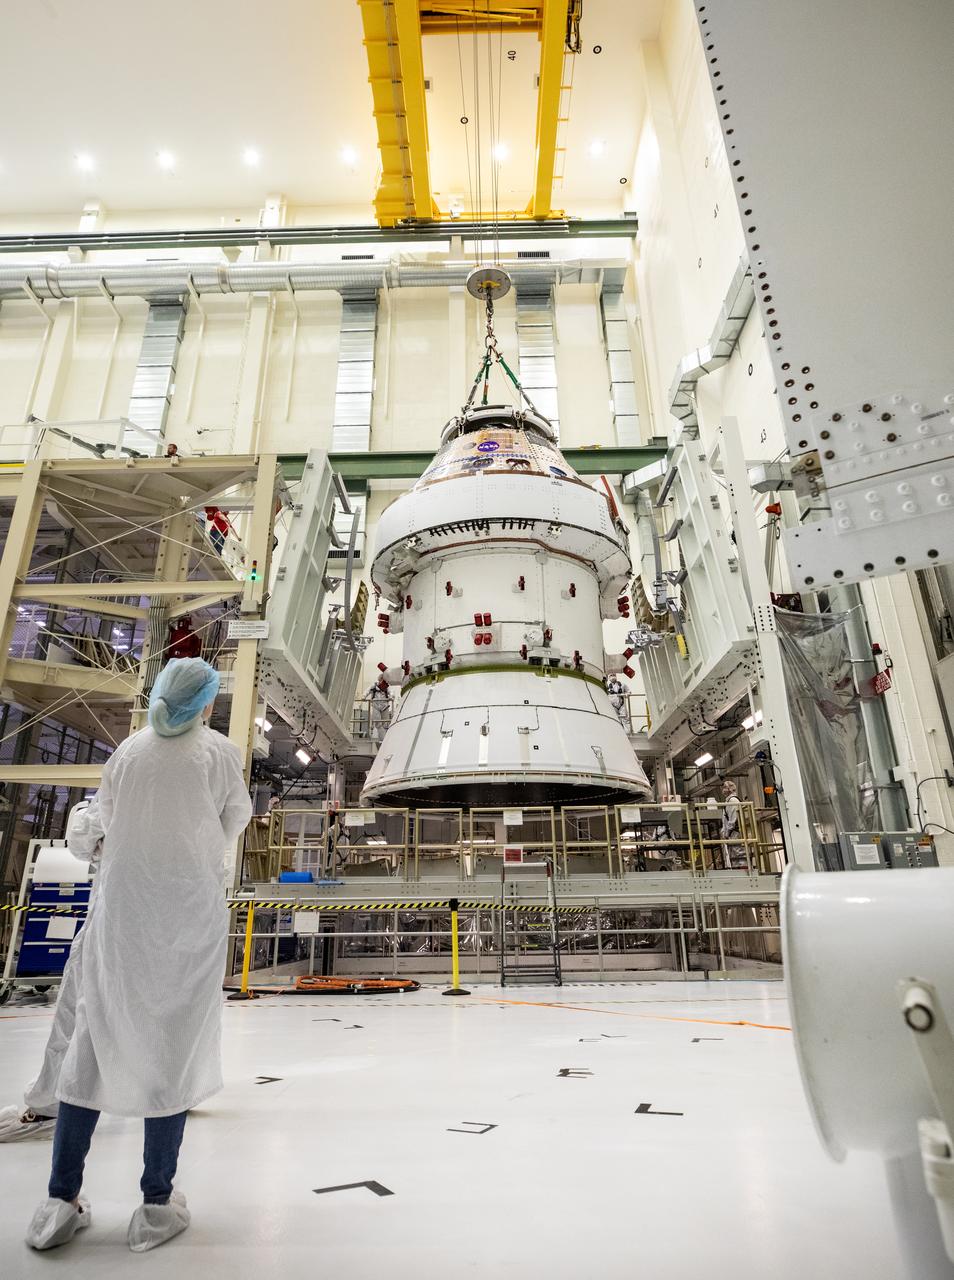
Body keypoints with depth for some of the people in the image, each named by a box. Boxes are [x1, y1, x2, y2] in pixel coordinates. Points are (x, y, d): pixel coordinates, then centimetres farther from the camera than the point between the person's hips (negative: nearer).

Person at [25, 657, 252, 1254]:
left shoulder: (128, 750, 2)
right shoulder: (221, 752, -7)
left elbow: (109, 817, 8)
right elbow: (236, 821, 3)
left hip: (122, 908, 3)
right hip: (190, 909, -3)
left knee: (96, 1041, 15)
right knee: (175, 1047, 9)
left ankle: (62, 1202, 22)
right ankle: (157, 1205, 19)